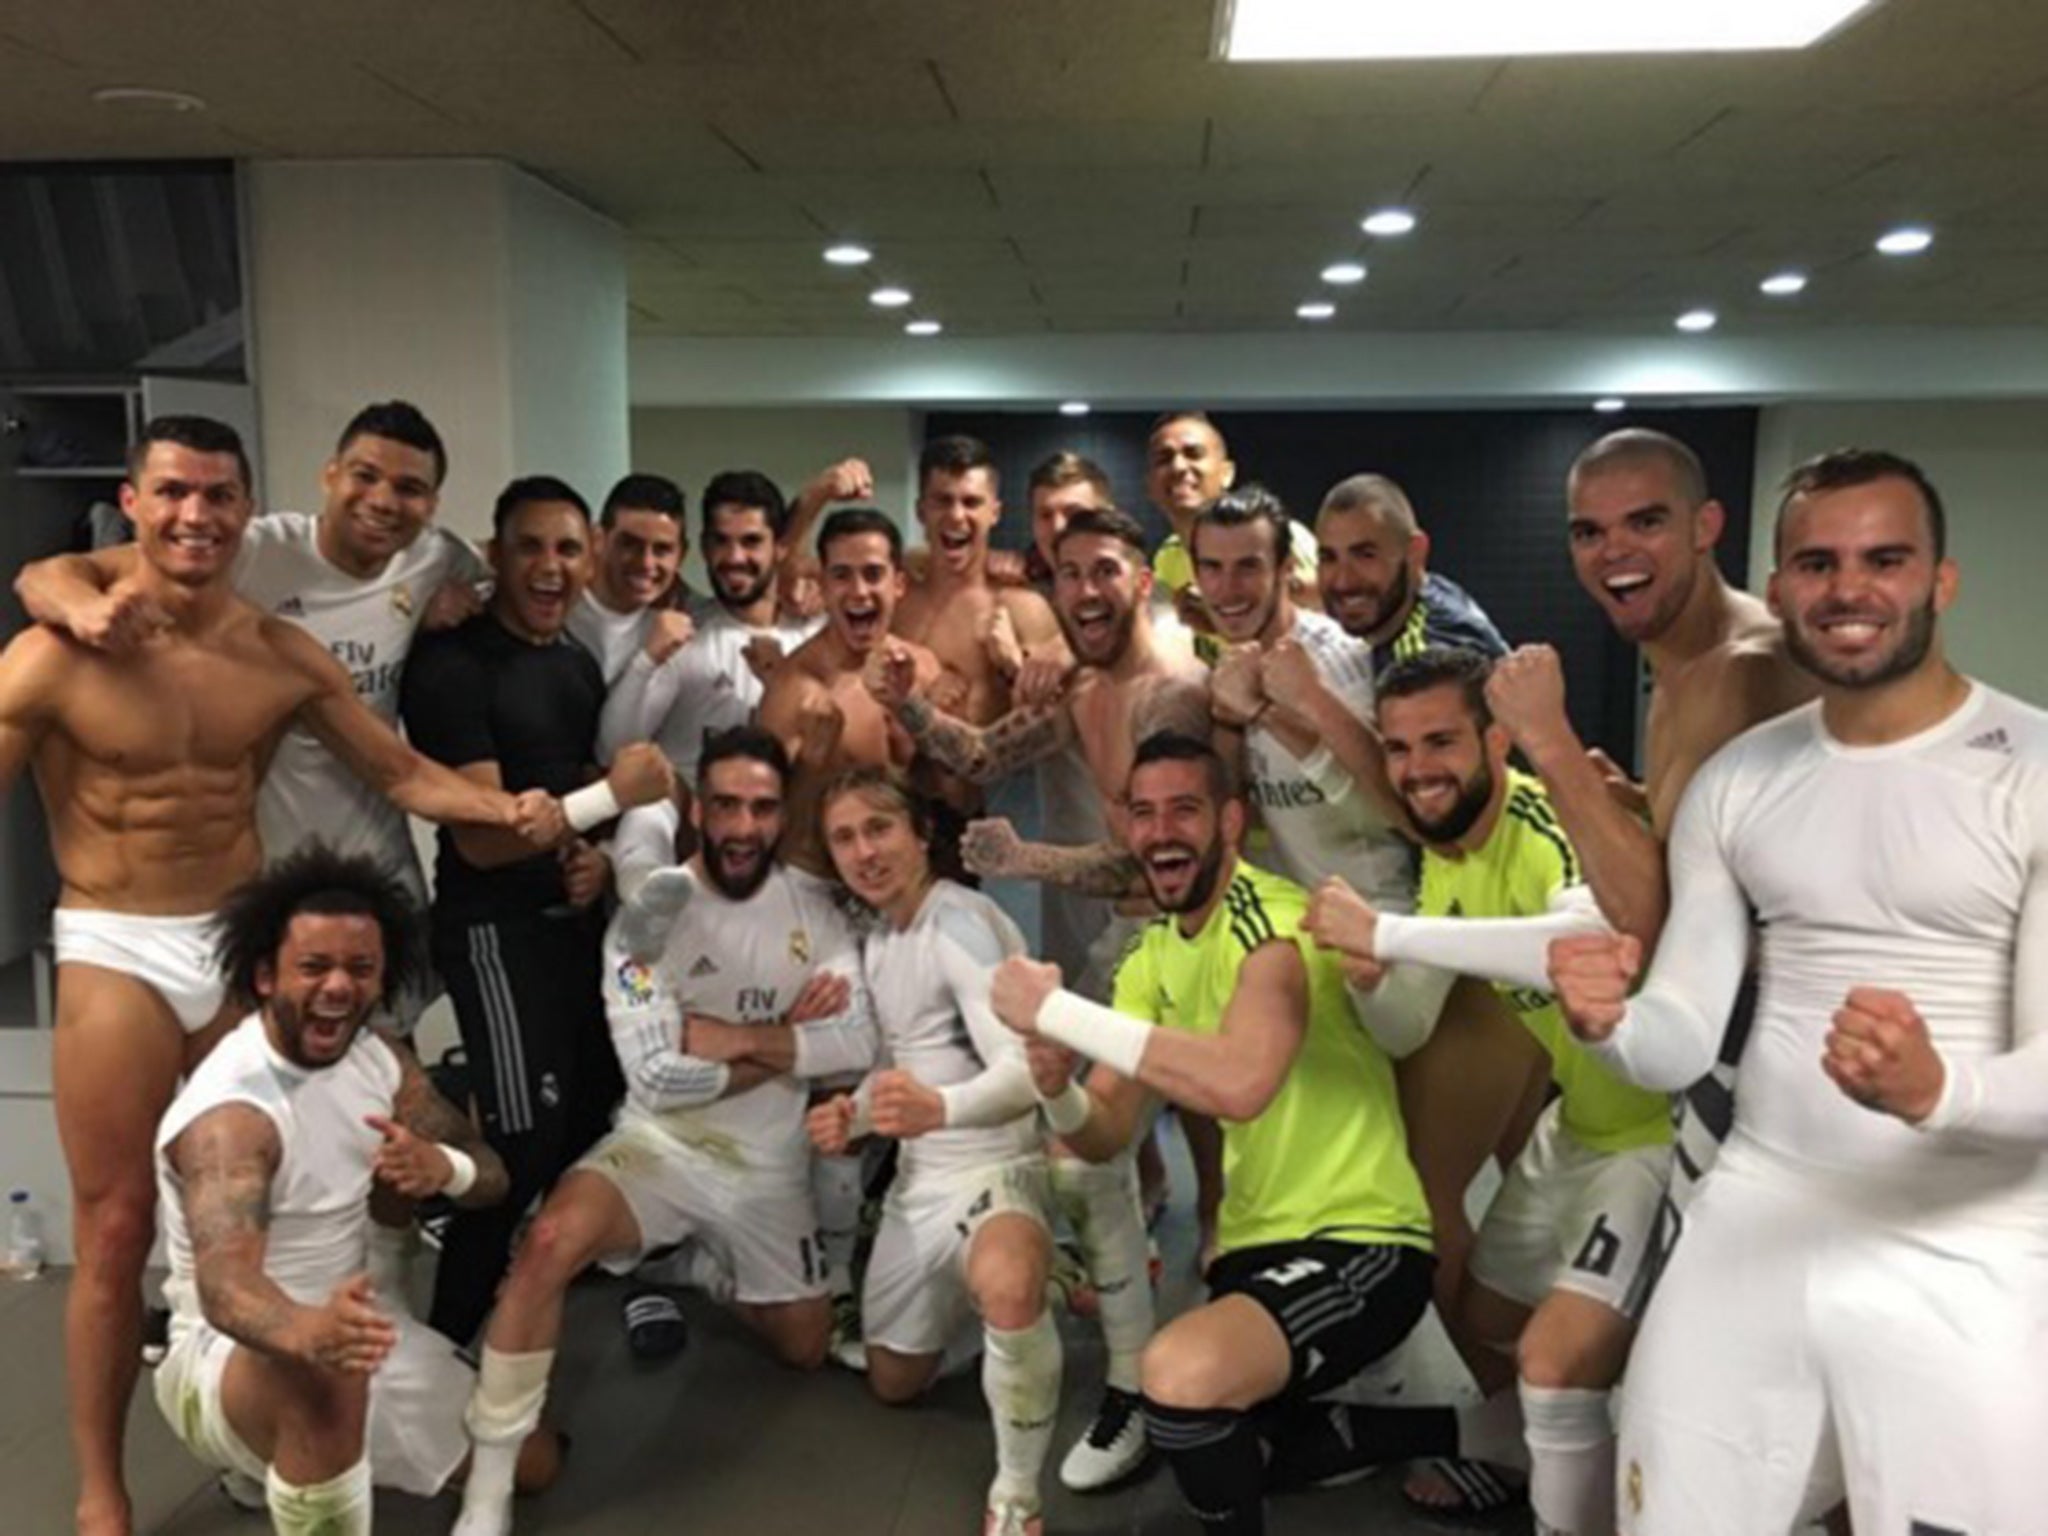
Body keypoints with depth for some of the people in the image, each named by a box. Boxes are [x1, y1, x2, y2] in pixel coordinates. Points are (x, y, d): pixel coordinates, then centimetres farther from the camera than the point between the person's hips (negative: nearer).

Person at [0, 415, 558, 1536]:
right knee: (114, 1228, 3)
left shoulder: (282, 656, 1)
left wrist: (508, 809, -12)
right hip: (113, 951, -3)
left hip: (244, 941, 4)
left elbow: (401, 772, 3)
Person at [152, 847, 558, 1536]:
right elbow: (224, 1286, -42)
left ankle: (284, 1455, 26)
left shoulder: (375, 1057, -4)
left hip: (348, 1327, 8)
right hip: (234, 1353, -8)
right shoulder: (228, 1113, -27)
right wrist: (308, 1331, -65)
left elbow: (491, 1177, -3)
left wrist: (441, 1166, -28)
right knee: (326, 1375, -42)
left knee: (531, 1463, 12)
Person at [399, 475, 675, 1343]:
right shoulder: (453, 664, -15)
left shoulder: (579, 663, 11)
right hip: (496, 929, -8)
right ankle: (445, 1341, 9)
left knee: (592, 1118, 16)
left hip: (577, 917, 8)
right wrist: (615, 796, -17)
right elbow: (481, 835, -20)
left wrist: (600, 858, -1)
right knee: (524, 1144, -8)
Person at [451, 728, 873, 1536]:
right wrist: (787, 1038, -17)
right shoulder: (650, 915, -15)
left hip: (770, 1165, 4)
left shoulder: (814, 905, -5)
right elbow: (656, 1077, -22)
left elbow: (856, 1044, -15)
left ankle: (705, 1272, 45)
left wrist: (731, 1037, -22)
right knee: (550, 1241, -33)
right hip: (659, 1145, -3)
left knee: (806, 1350, 14)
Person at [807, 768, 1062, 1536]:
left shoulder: (960, 922, -20)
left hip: (993, 1167, -9)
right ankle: (1035, 1278, 43)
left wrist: (940, 1108, -50)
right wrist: (854, 1113, -3)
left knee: (1007, 1290, -42)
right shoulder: (873, 937, 7)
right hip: (917, 1177, 9)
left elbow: (1026, 1069, -31)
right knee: (893, 1381, 21)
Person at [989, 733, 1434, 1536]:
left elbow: (1241, 1084, -39)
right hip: (1259, 1242, 9)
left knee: (1182, 1374, -32)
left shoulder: (1272, 919, -20)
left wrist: (1056, 1010, -33)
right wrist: (1058, 1089, -20)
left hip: (1359, 1242, -9)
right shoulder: (1151, 956, 6)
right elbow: (1107, 1135, 4)